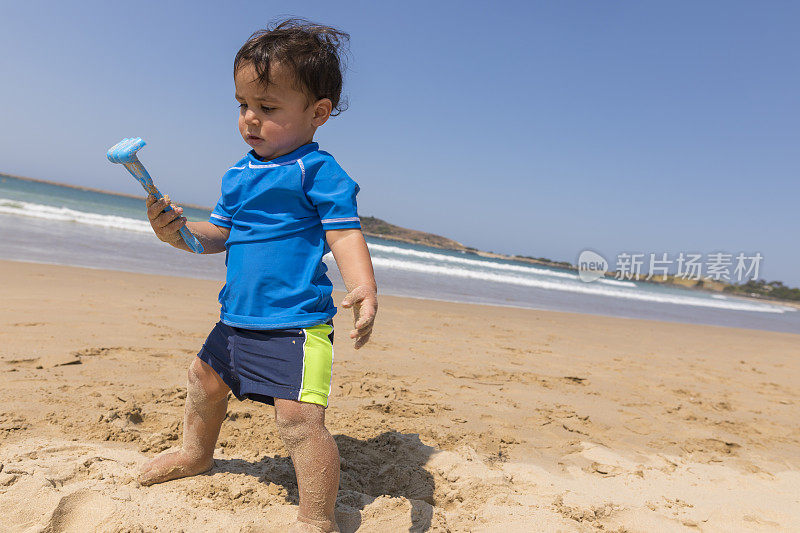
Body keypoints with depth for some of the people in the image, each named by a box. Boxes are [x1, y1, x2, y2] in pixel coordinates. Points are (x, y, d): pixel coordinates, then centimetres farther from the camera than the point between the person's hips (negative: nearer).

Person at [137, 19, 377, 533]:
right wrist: (179, 231, -5)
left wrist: (364, 289, -36)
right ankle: (196, 454, 58)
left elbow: (345, 234, -19)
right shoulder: (238, 176, 11)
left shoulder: (319, 171, -12)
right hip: (237, 318, 9)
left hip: (297, 322, -9)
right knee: (204, 380, 29)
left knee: (299, 417, -17)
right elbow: (217, 235, 16)